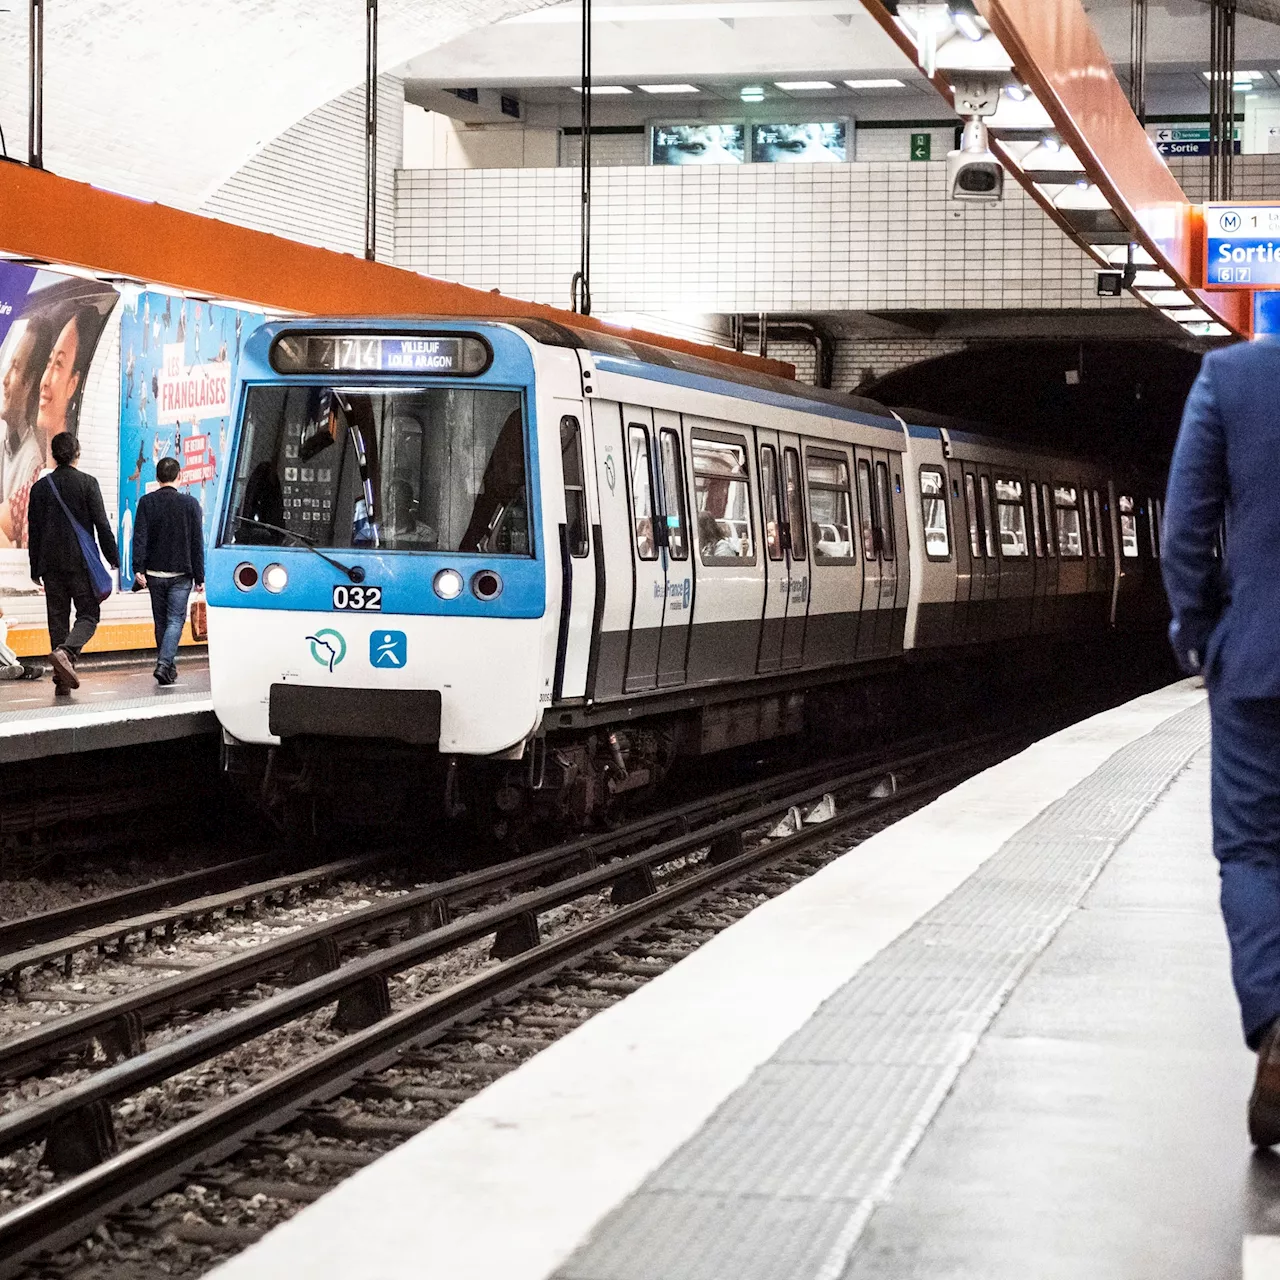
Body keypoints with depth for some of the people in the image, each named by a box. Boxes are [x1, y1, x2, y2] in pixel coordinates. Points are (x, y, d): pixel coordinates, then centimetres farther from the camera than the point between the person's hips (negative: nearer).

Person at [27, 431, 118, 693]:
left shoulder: (40, 487, 6)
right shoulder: (87, 483, -5)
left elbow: (33, 531, 8)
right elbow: (102, 525, -6)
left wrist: (35, 569, 14)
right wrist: (113, 558, 3)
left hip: (51, 563, 4)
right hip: (81, 563, -3)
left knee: (58, 618, 8)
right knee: (88, 614, 3)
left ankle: (62, 680, 5)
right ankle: (66, 651, -25)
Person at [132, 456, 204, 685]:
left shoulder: (147, 502, 0)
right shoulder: (190, 503, -2)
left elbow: (139, 537, -8)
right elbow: (197, 543, -1)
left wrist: (138, 568, -9)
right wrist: (199, 576, 3)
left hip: (154, 573, 2)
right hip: (181, 573, -2)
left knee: (160, 621, 13)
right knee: (175, 619, -2)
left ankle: (169, 666, 20)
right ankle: (164, 663, -20)